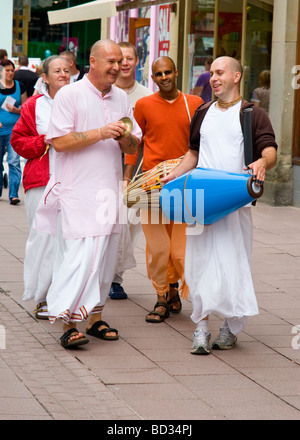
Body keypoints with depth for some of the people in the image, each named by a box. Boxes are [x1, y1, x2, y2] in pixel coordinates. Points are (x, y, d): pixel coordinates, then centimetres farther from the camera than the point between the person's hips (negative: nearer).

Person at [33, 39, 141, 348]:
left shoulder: (121, 98, 14)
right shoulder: (69, 95, -4)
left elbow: (134, 146, 16)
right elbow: (59, 141, -13)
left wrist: (124, 138, -7)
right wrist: (100, 133, -17)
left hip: (109, 189, 7)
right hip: (78, 189, -6)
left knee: (106, 253, 8)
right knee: (81, 253, -14)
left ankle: (95, 317, 18)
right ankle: (68, 324, -12)